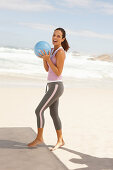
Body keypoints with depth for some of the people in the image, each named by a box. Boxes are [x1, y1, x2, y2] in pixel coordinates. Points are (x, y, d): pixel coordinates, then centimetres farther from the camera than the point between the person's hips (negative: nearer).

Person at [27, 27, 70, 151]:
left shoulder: (60, 52, -14)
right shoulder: (53, 50, 14)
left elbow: (58, 72, -18)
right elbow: (47, 69, 15)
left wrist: (48, 59, -20)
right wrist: (43, 57, 0)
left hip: (56, 86, -10)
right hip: (51, 86, 10)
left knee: (39, 111, -7)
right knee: (54, 114, 13)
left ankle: (39, 138, 9)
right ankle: (60, 140, 24)